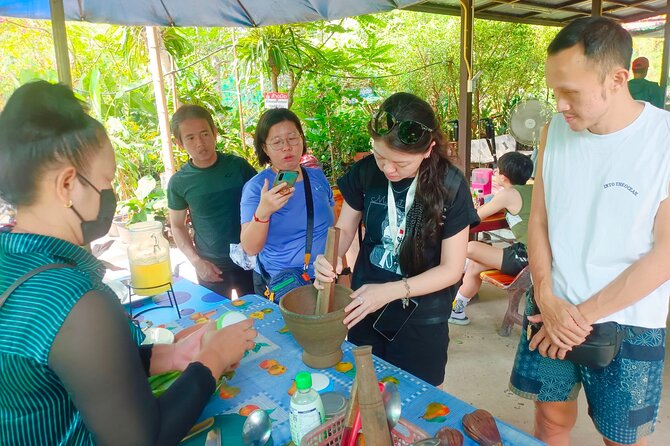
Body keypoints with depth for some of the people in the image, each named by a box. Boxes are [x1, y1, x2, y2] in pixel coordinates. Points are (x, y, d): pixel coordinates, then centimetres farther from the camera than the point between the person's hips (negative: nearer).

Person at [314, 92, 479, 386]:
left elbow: (451, 269, -14)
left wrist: (390, 291, -25)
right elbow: (345, 228, 3)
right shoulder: (366, 172, -9)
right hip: (364, 310, 3)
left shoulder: (450, 186, -18)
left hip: (421, 321, -3)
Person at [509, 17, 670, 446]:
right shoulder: (556, 131, -2)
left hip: (628, 326, -3)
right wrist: (547, 299, -9)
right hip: (551, 311, 3)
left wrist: (584, 314, -13)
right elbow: (538, 221, 1)